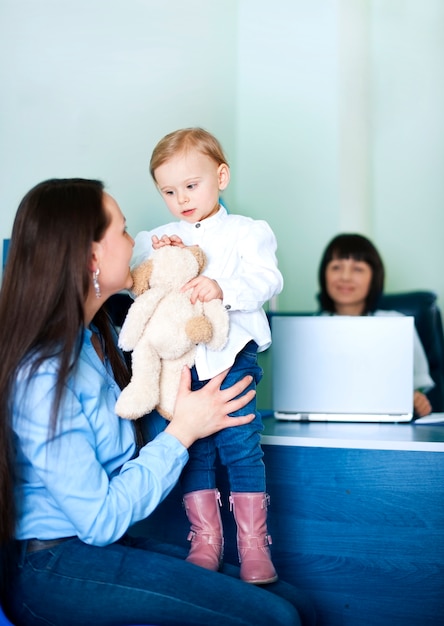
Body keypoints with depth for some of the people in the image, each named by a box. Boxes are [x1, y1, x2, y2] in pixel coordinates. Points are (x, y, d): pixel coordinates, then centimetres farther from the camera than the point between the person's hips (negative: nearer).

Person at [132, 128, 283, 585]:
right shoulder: (166, 237, 17)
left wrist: (222, 287, -28)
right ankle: (205, 539, 17)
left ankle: (253, 542, 4)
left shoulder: (247, 232, 5)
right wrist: (153, 247, -9)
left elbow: (266, 279, -10)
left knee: (240, 443, -8)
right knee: (192, 448, 6)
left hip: (230, 354, -3)